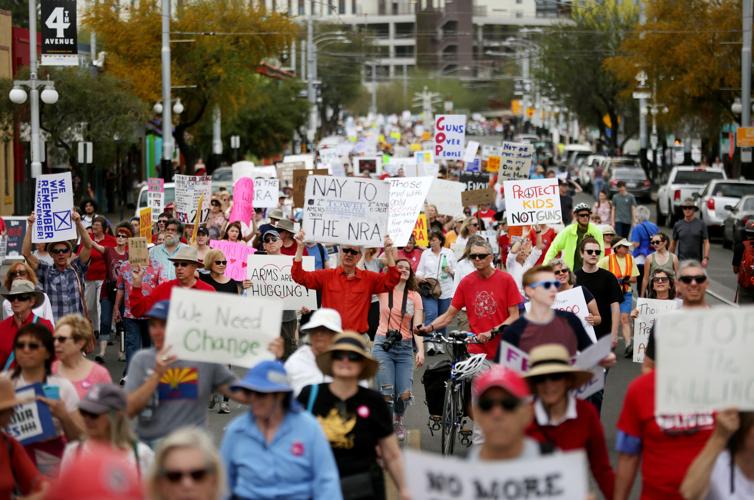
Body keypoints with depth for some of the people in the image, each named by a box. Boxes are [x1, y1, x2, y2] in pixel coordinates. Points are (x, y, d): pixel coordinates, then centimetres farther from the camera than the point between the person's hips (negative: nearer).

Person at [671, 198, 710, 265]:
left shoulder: (701, 224, 2)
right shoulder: (678, 225, 6)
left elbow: (706, 242, -1)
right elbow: (673, 243, 14)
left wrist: (706, 258, -13)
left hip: (696, 261, 0)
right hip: (681, 260, 0)